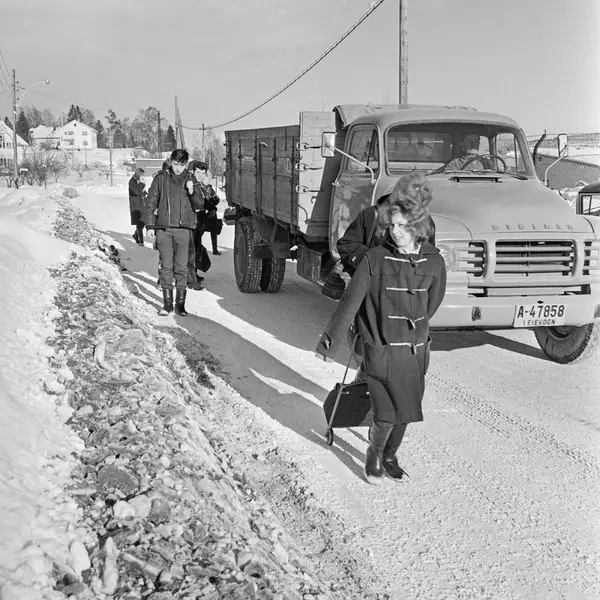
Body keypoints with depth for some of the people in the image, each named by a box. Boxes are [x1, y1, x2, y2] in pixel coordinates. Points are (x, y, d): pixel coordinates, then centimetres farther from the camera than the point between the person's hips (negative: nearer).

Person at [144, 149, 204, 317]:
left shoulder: (190, 179, 7)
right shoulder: (161, 178, 4)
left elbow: (199, 205, 6)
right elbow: (151, 202, 7)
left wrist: (191, 192, -12)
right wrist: (150, 224, 1)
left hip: (183, 229, 0)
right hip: (163, 228, 0)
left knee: (181, 267, 0)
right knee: (166, 265, 0)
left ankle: (180, 303, 6)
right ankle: (167, 302, 7)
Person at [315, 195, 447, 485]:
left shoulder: (434, 261, -2)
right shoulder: (375, 259, -10)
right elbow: (350, 301, -9)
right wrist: (330, 341, -8)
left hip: (416, 350, 4)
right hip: (381, 349, -3)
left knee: (405, 411, 11)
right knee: (386, 413, -5)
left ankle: (389, 456, 36)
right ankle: (373, 458, 23)